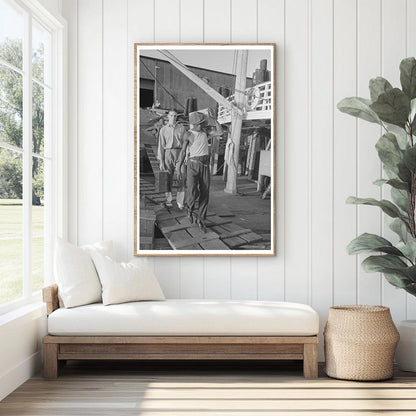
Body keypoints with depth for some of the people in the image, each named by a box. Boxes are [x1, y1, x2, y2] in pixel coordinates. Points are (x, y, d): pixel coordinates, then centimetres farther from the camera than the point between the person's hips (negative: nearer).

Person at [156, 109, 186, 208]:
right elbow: (161, 146, 6)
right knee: (168, 178, 4)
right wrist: (161, 161, 0)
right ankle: (168, 199, 17)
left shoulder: (181, 128, 8)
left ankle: (180, 201, -2)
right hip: (168, 153, 0)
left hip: (179, 153, 0)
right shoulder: (163, 130, 7)